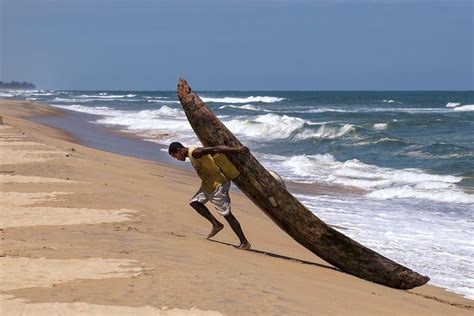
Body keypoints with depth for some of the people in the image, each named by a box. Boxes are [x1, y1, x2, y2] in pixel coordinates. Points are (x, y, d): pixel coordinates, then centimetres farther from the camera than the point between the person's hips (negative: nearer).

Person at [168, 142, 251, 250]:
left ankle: (245, 243, -1)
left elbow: (215, 149, -28)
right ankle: (216, 224, 15)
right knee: (194, 202, 16)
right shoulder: (193, 154, 12)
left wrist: (236, 150, -38)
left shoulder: (195, 153, -18)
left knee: (226, 214, -7)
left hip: (218, 184, -10)